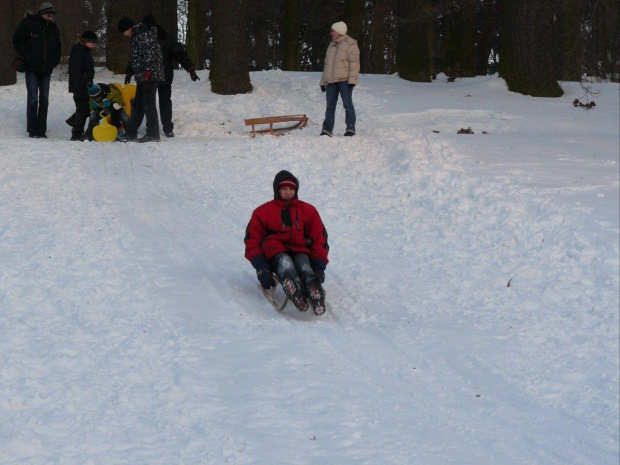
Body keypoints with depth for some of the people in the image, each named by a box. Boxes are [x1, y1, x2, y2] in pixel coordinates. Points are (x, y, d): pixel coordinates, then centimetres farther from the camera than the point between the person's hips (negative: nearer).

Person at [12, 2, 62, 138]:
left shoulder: (53, 28, 12)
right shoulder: (28, 23, -3)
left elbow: (57, 47, 23)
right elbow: (17, 41, -2)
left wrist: (54, 61, 9)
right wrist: (27, 56, -10)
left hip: (47, 69, 5)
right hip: (32, 67, -5)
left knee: (44, 100, 4)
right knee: (33, 98, -7)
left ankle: (41, 130, 8)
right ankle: (32, 130, -3)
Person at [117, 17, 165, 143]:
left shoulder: (144, 34, -14)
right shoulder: (136, 36, 19)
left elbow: (149, 55, -21)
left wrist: (147, 73, -22)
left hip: (150, 75, -11)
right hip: (142, 76, 11)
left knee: (148, 104, -9)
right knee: (137, 104, 14)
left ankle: (153, 134, -5)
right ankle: (131, 133, 21)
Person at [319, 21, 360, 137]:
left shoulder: (350, 44, -2)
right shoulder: (332, 45, 22)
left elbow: (354, 63, -9)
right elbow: (326, 65, 26)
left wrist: (352, 79, -18)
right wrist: (323, 81, 22)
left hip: (344, 80, -7)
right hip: (331, 81, 7)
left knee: (347, 104, -6)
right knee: (330, 106, 3)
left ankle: (350, 128, -3)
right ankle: (327, 129, 4)